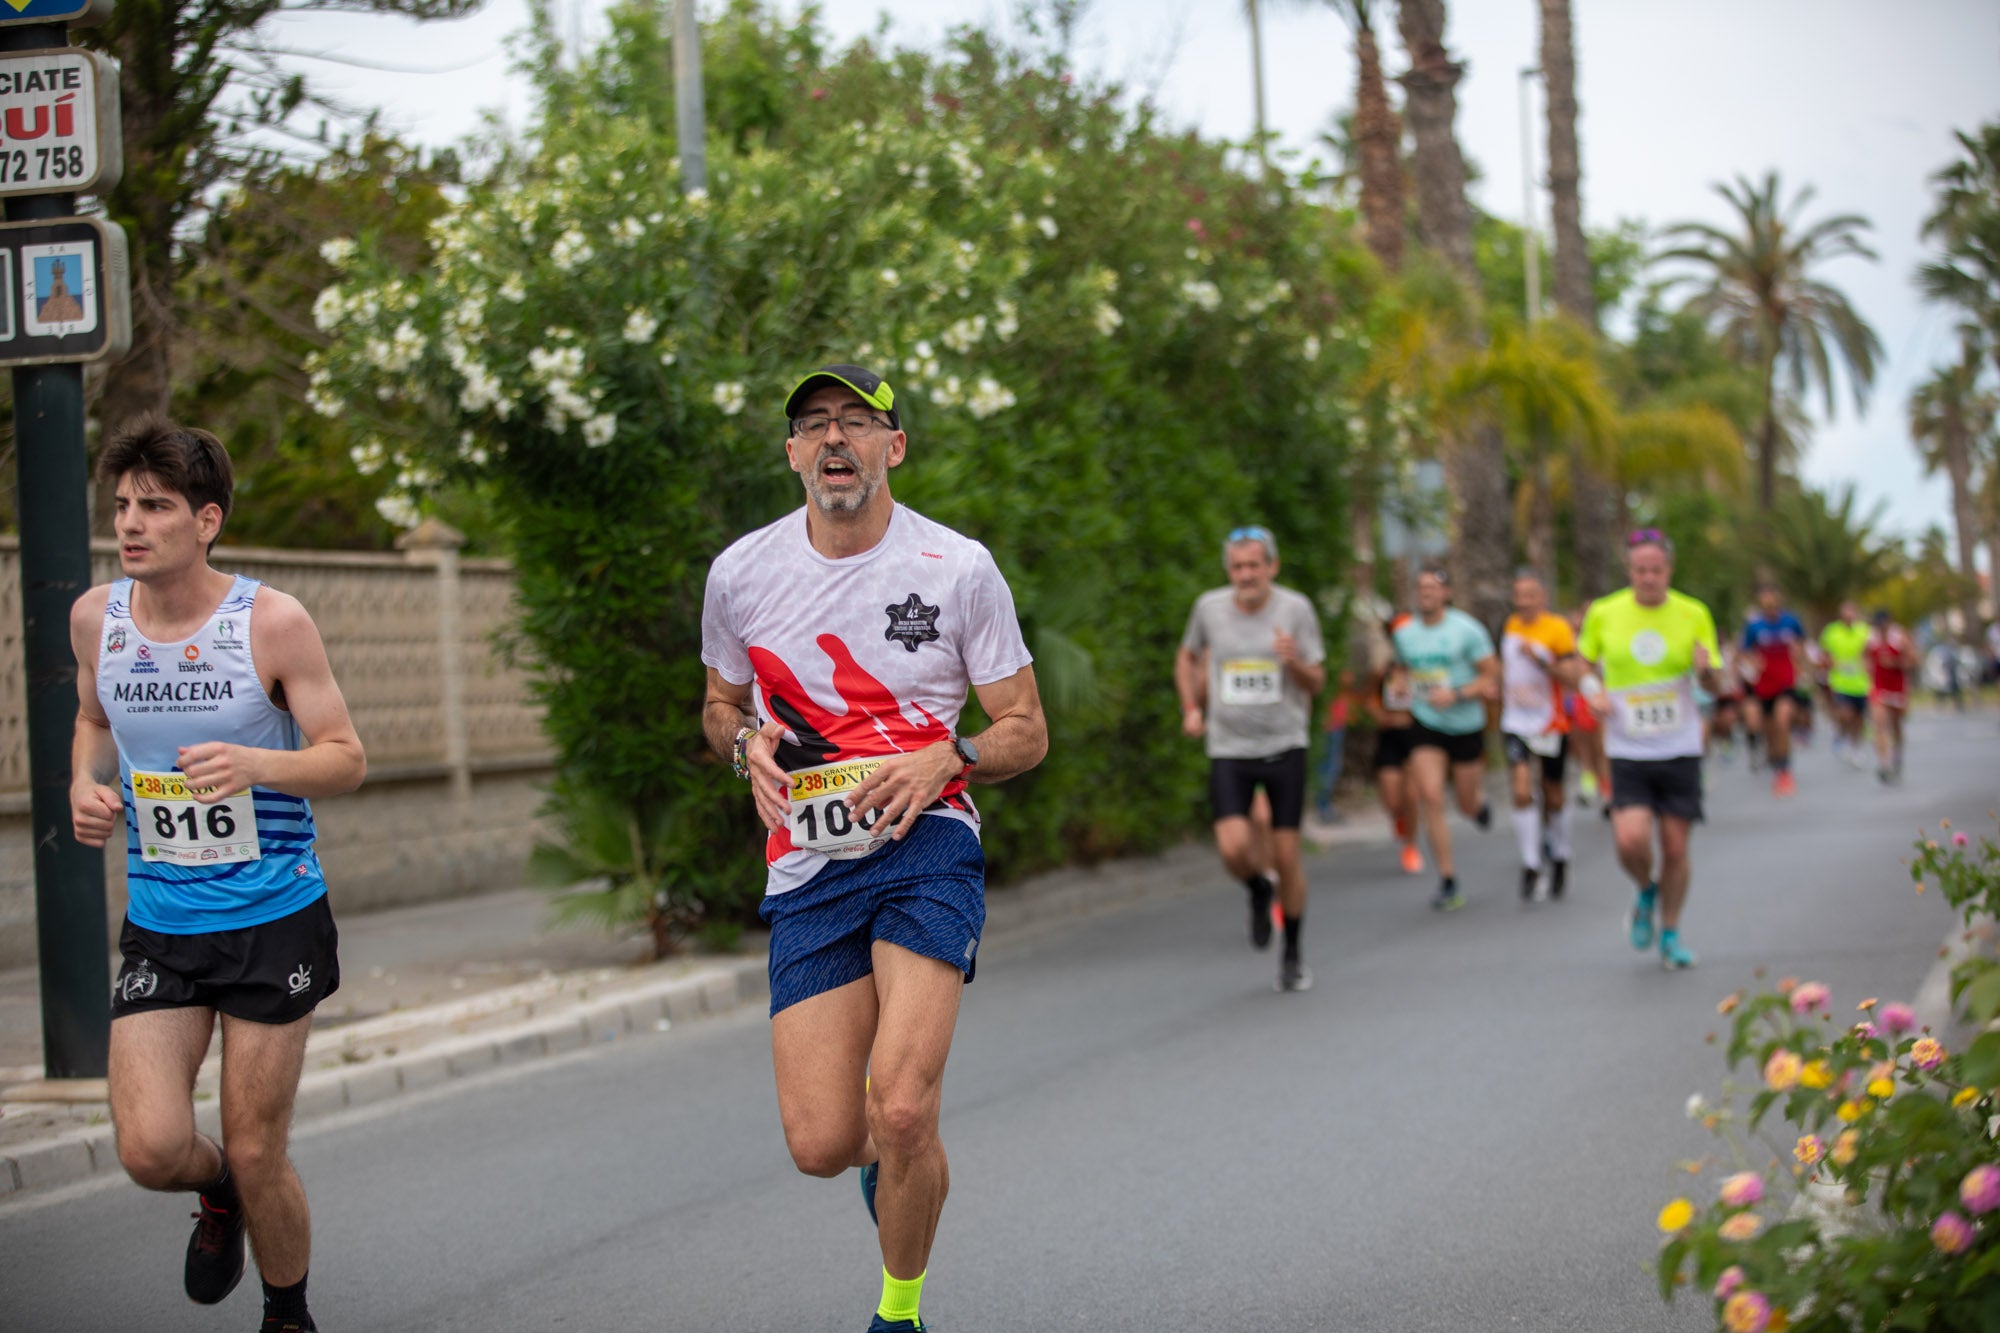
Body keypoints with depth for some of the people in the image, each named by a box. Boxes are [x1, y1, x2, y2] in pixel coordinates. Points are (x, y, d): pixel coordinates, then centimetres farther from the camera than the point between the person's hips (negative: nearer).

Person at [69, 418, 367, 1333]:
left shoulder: (273, 622, -12)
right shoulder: (95, 617, -1)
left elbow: (347, 759, -8)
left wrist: (255, 762, -27)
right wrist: (85, 785, -2)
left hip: (275, 920, -3)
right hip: (158, 923, 3)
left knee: (257, 1157, 2)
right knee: (150, 1151, -10)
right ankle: (218, 1194, 27)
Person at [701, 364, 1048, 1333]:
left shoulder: (959, 570, -1)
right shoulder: (740, 573, 5)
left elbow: (1026, 732, 5)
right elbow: (720, 705, 21)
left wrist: (943, 759, -14)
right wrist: (747, 745, -2)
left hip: (925, 843, -2)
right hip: (808, 865, 2)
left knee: (900, 1108, -21)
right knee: (820, 1143, -7)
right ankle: (891, 1159, 32)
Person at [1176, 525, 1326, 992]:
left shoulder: (1296, 609, -6)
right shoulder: (1210, 606, -1)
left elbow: (1316, 682, -1)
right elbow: (1187, 656, 19)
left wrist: (1294, 661, -23)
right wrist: (1191, 708, 6)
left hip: (1284, 746, -1)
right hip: (1228, 748, 1)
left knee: (1287, 854, 0)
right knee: (1234, 847, -18)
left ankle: (1292, 954, 20)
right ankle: (1259, 891, 18)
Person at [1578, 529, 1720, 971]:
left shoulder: (1693, 615, -2)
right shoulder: (1603, 614, -2)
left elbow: (1714, 686, 3)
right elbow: (1584, 660, 15)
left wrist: (1706, 669, -20)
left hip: (1680, 751, 1)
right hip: (1627, 752, 0)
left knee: (1675, 849, 3)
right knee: (1631, 841, -18)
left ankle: (1670, 935, 25)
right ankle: (1646, 892, 16)